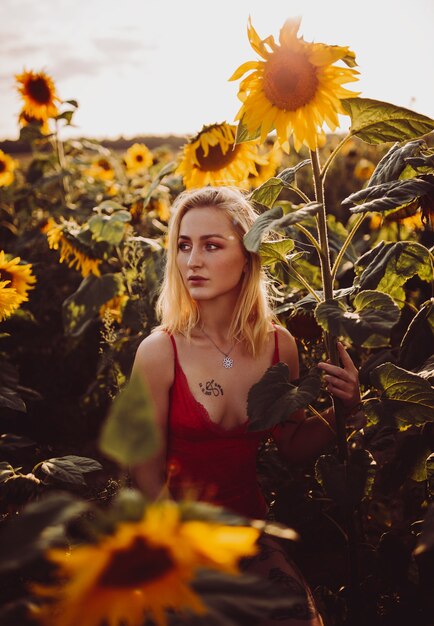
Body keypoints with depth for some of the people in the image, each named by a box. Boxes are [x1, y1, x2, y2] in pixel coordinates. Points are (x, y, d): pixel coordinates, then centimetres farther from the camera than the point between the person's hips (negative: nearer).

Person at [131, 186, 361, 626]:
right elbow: (149, 478, -9)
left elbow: (293, 448, 7)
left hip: (252, 525, 3)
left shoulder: (279, 344, -5)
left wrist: (339, 408, -9)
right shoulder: (160, 351, -15)